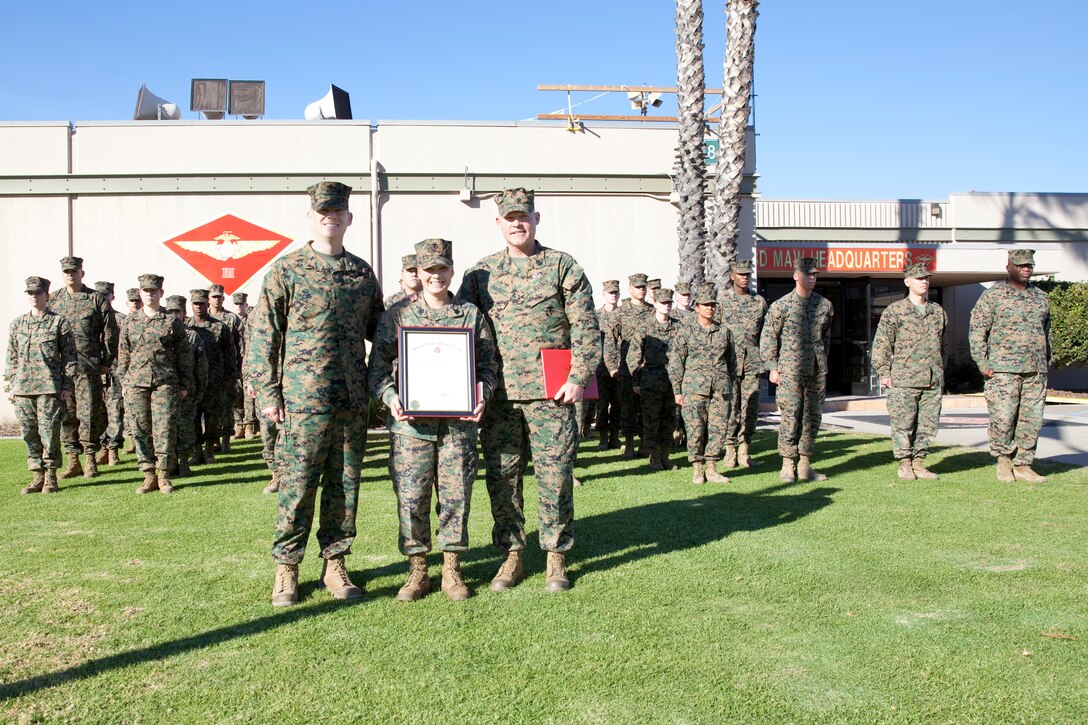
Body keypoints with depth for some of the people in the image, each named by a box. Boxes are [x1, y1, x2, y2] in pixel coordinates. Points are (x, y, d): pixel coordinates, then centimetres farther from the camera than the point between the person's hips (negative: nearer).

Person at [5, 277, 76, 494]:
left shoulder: (59, 323, 1)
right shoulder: (17, 324, 13)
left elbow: (70, 356, 1)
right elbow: (11, 358, 17)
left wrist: (67, 386, -4)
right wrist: (10, 385, 10)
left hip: (50, 388, -4)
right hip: (22, 388, 4)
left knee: (49, 433, -3)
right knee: (29, 434, 7)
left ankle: (50, 477, 7)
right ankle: (37, 476, 16)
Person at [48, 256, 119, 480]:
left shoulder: (96, 300, 2)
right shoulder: (52, 300, 11)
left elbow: (110, 333, 3)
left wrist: (107, 362, 1)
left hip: (88, 366, -3)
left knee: (89, 414, -3)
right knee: (66, 414, 6)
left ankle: (91, 460, 7)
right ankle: (73, 460, 14)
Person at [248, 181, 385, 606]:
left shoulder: (363, 272, 13)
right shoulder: (286, 271, 1)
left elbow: (377, 327, 23)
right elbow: (264, 336, 0)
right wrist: (267, 393, -5)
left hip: (354, 399, 4)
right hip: (303, 398, -4)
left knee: (345, 486, 9)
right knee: (298, 485, 0)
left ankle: (335, 564, 21)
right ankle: (286, 570, 14)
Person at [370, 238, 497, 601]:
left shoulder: (471, 314, 10)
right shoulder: (397, 314, 7)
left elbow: (488, 364, 11)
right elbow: (378, 364, 6)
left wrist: (482, 395, -8)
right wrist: (390, 397, -11)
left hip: (459, 421, 1)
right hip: (411, 421, 0)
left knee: (456, 495, 4)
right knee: (411, 497, 1)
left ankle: (452, 570, 18)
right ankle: (417, 571, 16)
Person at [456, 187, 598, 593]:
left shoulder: (562, 266, 4)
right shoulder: (482, 273, 11)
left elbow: (586, 327, 0)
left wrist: (578, 377, -8)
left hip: (550, 391, -2)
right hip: (499, 393, 3)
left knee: (554, 475, 2)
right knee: (501, 475, 6)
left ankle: (556, 558, 16)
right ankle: (511, 556, 19)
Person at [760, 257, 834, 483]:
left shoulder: (824, 305, 10)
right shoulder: (781, 306, -3)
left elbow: (826, 337, 20)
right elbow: (768, 337, -1)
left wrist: (823, 363, 18)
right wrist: (772, 367, -5)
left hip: (817, 371, 5)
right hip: (791, 370, -5)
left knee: (813, 417, 7)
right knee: (790, 417, -6)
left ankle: (805, 464, 16)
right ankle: (788, 466, 2)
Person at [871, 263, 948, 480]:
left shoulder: (938, 312, 14)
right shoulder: (895, 311, -1)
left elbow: (944, 344, 23)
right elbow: (881, 343, -3)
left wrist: (940, 370, 20)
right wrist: (883, 372, -7)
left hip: (933, 381, 5)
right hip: (904, 380, -5)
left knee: (928, 424, 6)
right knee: (903, 424, -1)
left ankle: (918, 462, 18)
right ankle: (904, 465, 10)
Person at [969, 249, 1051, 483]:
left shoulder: (1041, 297, 17)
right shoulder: (992, 296, 1)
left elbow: (1046, 331, 25)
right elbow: (977, 329, -3)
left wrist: (1047, 361, 20)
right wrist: (982, 362, -9)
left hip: (1036, 371, 5)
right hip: (1004, 369, -5)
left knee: (1032, 419, 3)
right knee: (1003, 417, -7)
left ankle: (1023, 465, 12)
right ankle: (1003, 460, 12)